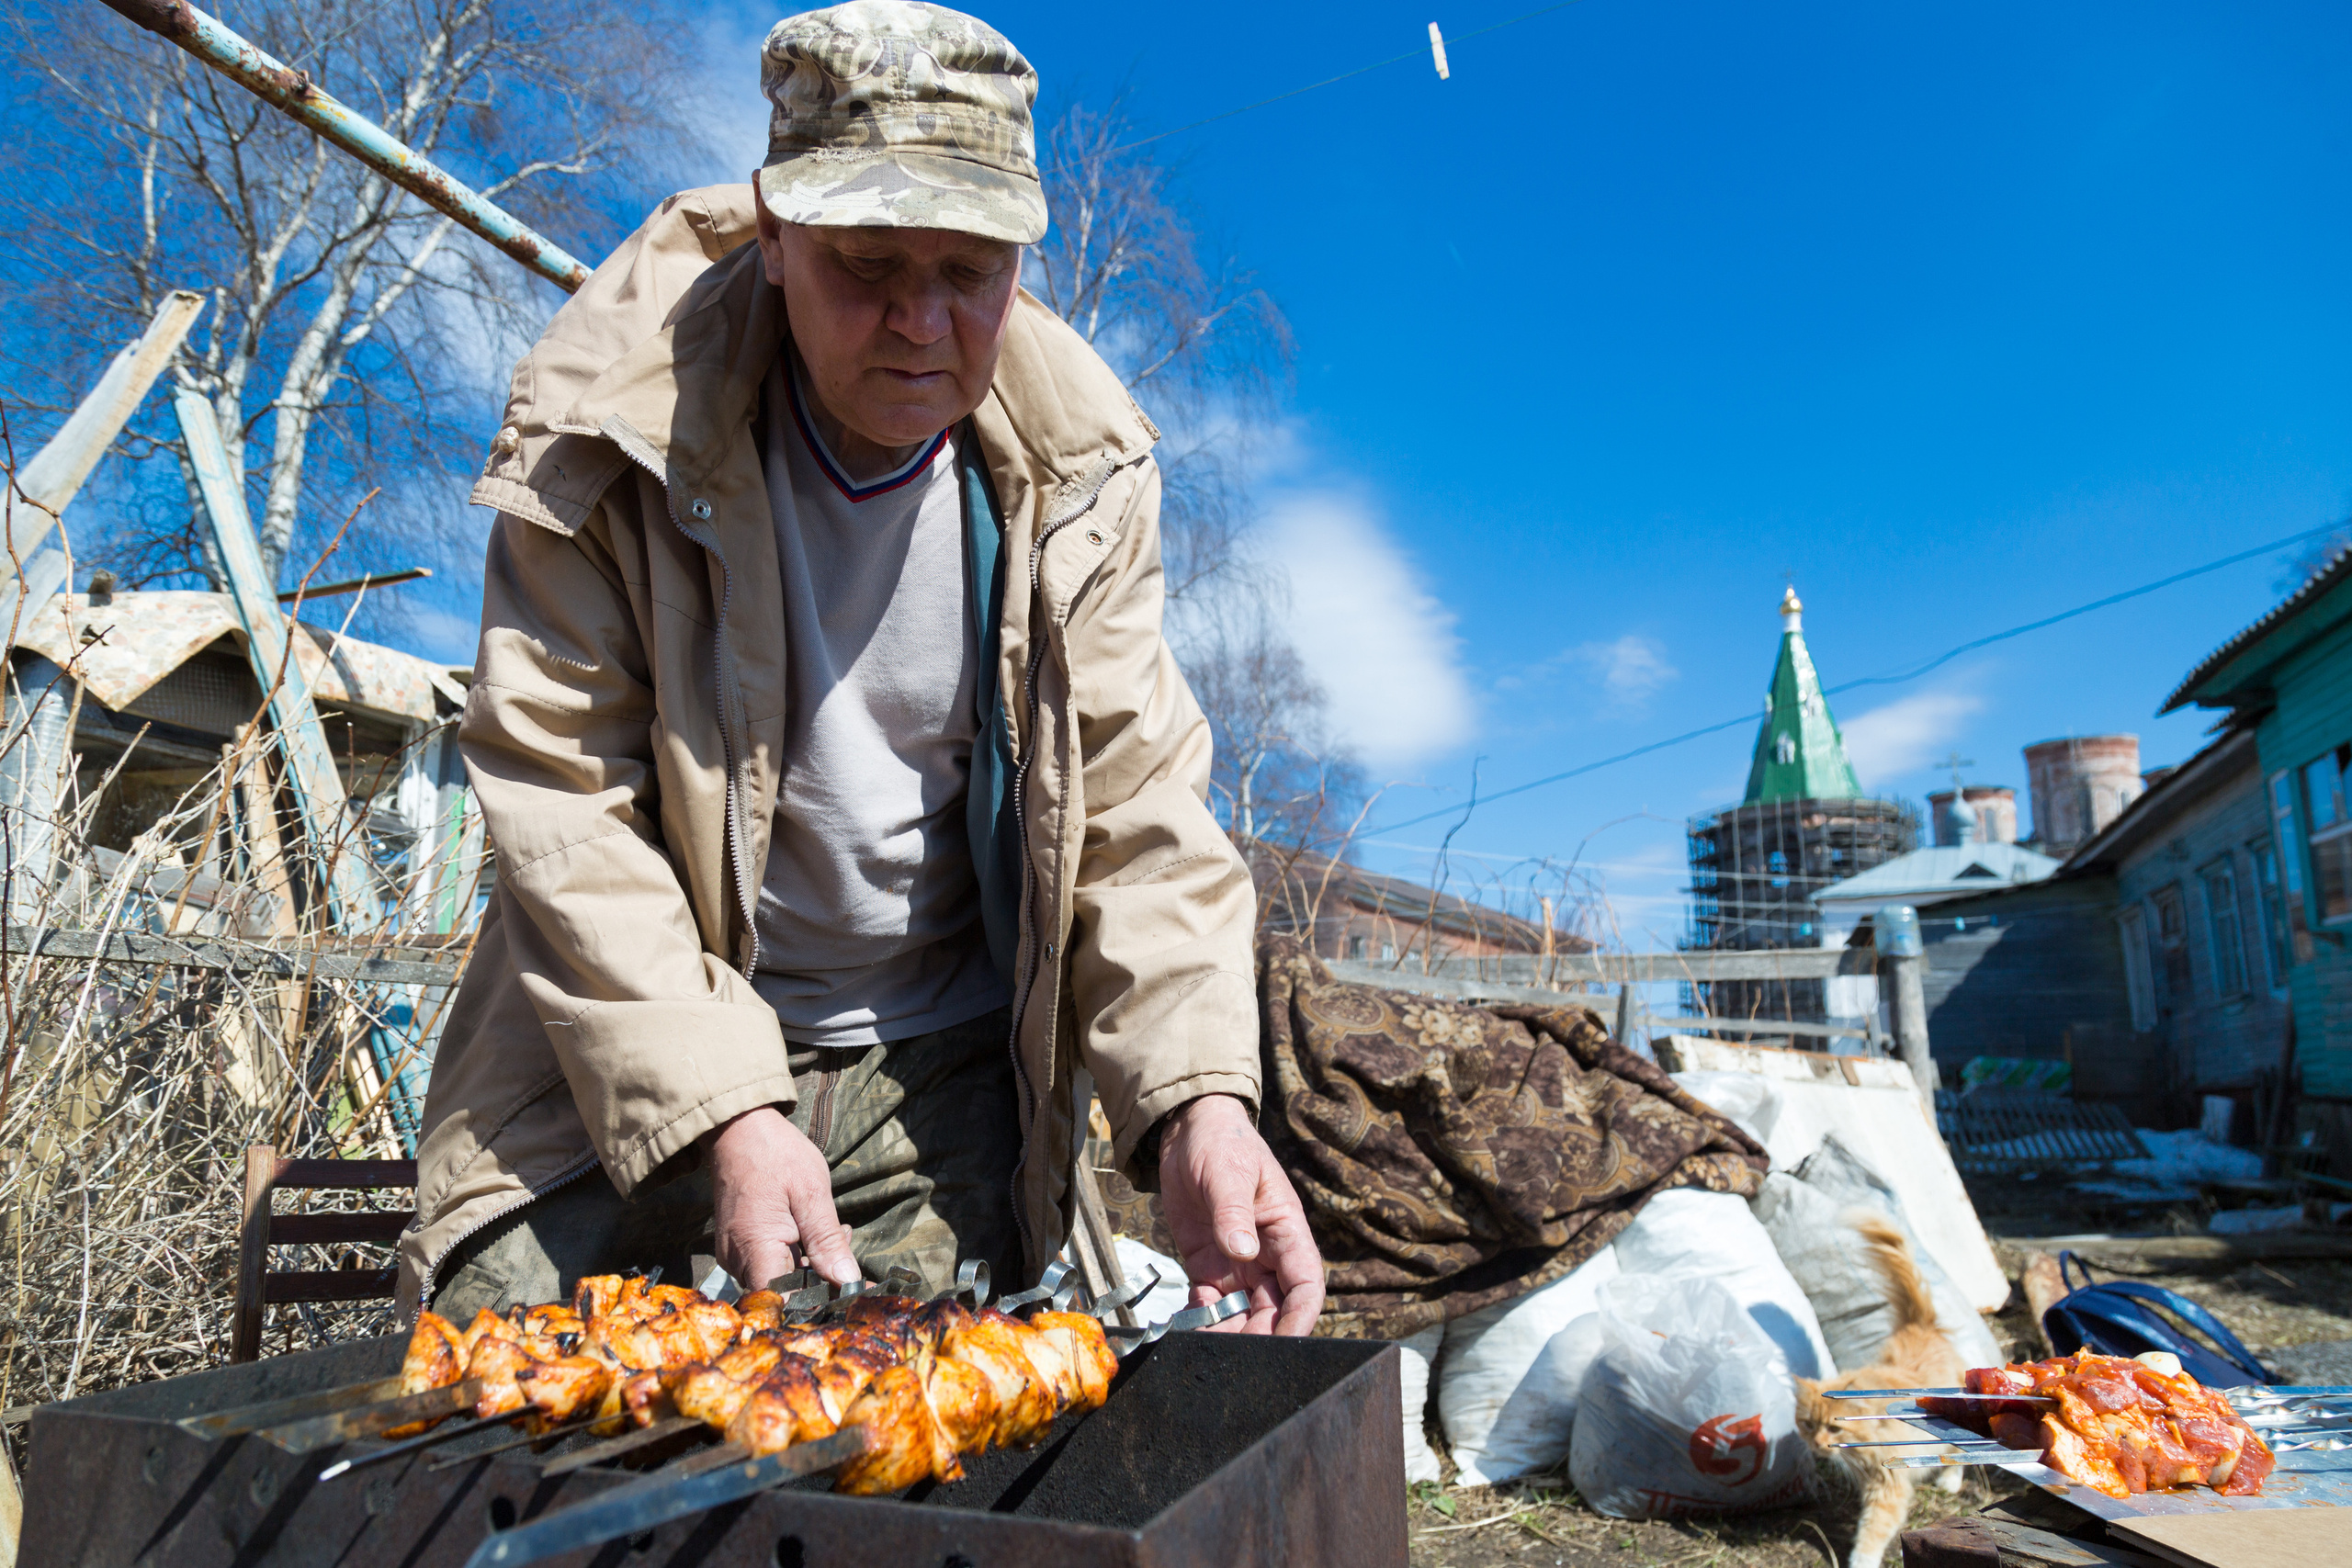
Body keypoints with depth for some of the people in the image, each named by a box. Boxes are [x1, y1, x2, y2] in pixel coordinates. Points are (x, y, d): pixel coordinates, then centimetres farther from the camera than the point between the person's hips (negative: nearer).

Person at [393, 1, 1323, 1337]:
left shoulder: (1079, 469, -7)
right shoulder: (607, 433, -14)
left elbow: (1133, 807, -8)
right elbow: (564, 801, -16)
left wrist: (1199, 1094, -23)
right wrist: (714, 1111, -27)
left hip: (949, 1072, 2)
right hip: (634, 1043, 0)